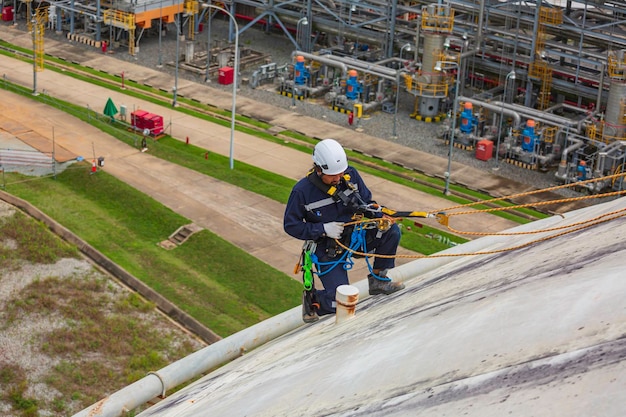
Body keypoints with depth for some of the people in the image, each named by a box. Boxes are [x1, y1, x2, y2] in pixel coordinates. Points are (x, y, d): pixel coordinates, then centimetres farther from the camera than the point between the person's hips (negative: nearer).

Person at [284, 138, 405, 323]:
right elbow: (291, 225, -13)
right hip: (327, 250, -4)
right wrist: (323, 229, -23)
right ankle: (312, 298, 20)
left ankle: (378, 280, 2)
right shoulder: (302, 191, -20)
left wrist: (380, 216, -19)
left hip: (354, 236, 4)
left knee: (391, 231, -18)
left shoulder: (350, 175, -10)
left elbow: (367, 202, 3)